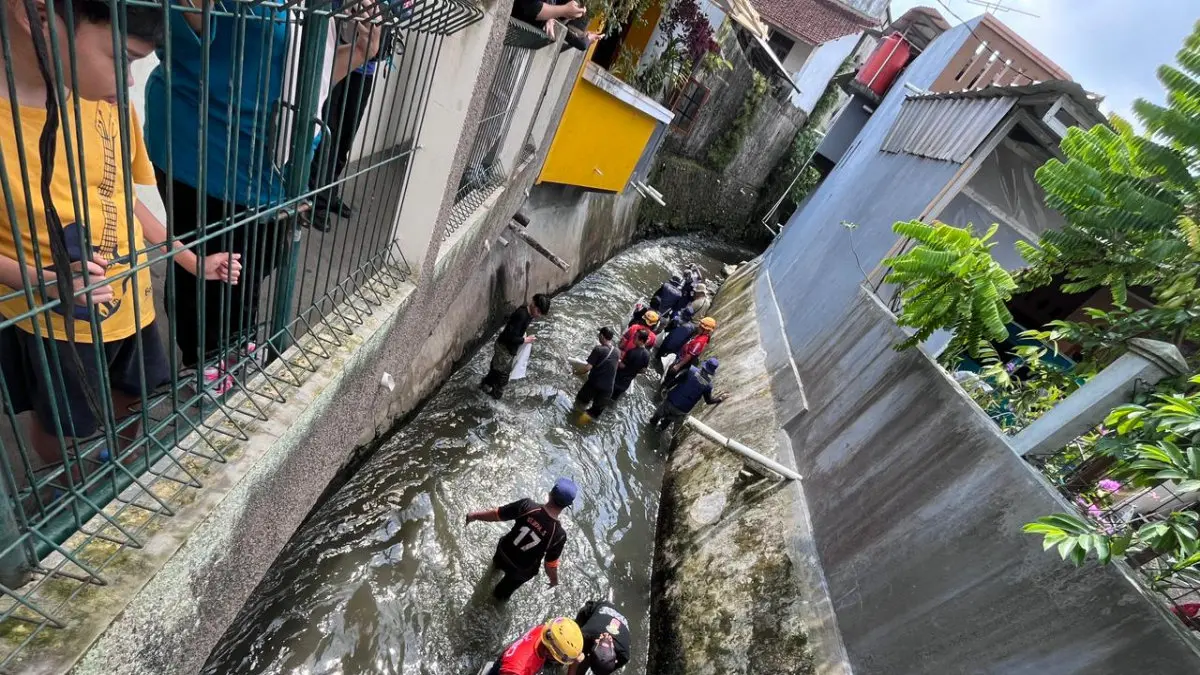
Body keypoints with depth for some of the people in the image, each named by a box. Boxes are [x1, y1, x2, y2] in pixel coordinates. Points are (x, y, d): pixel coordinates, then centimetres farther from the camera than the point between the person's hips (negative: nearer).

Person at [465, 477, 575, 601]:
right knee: (511, 583, 35)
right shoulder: (559, 535, -34)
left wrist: (474, 516, 0)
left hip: (504, 551, 3)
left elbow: (495, 514, -19)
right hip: (521, 570, -2)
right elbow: (550, 565, -22)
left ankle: (497, 564, 75)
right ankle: (500, 595, 65)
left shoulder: (526, 505, -31)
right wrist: (554, 580, 1)